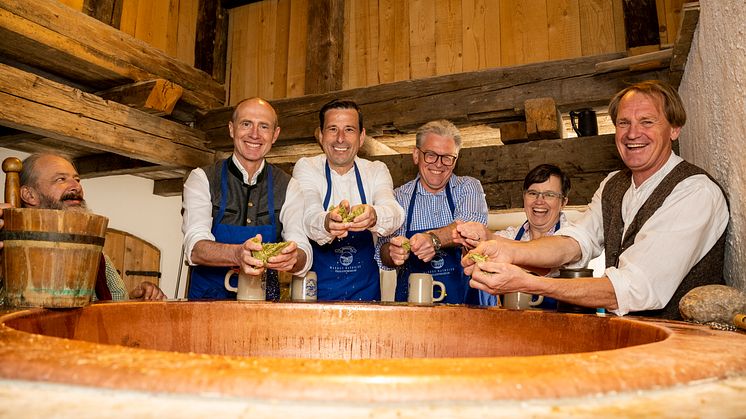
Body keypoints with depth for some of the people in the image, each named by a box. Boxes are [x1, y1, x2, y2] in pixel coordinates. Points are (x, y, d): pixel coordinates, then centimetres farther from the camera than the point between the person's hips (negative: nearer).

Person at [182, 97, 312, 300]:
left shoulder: (288, 187, 3)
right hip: (209, 298, 0)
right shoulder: (202, 179, -1)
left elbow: (304, 258, -7)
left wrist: (293, 257, -31)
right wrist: (237, 254, -35)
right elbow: (194, 247, -15)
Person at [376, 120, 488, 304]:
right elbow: (383, 256, 0)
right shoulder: (398, 197, 7)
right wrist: (393, 253, -22)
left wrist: (433, 239, -30)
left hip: (462, 298, -3)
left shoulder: (469, 188, 6)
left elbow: (473, 226, -14)